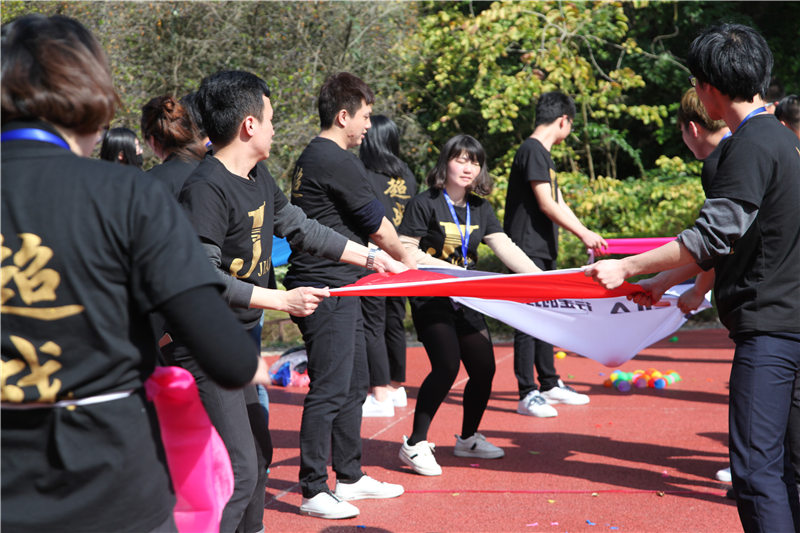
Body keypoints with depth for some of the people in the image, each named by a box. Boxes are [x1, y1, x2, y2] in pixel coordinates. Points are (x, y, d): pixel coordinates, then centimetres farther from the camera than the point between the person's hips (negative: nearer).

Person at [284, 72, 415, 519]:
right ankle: (314, 491, -2)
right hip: (327, 288, -11)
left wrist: (378, 256, 25)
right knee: (330, 390, -7)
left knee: (354, 385, 16)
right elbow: (377, 222, -7)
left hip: (338, 289, 11)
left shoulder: (313, 157, 18)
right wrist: (403, 256, 10)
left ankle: (349, 477, 25)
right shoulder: (338, 161, -15)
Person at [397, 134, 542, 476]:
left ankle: (468, 438, 26)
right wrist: (447, 269, -19)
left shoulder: (481, 209, 9)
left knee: (484, 368, 4)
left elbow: (506, 248, 3)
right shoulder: (425, 204, -8)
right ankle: (415, 445, -6)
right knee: (446, 367, -18)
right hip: (430, 299, -6)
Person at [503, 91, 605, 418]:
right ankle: (527, 394, -7)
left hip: (543, 250, 10)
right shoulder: (532, 151, -13)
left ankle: (549, 384, 23)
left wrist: (585, 234, 14)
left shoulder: (543, 154, 19)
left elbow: (558, 204, 20)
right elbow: (546, 205, -19)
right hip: (528, 250, -10)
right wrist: (583, 233, -14)